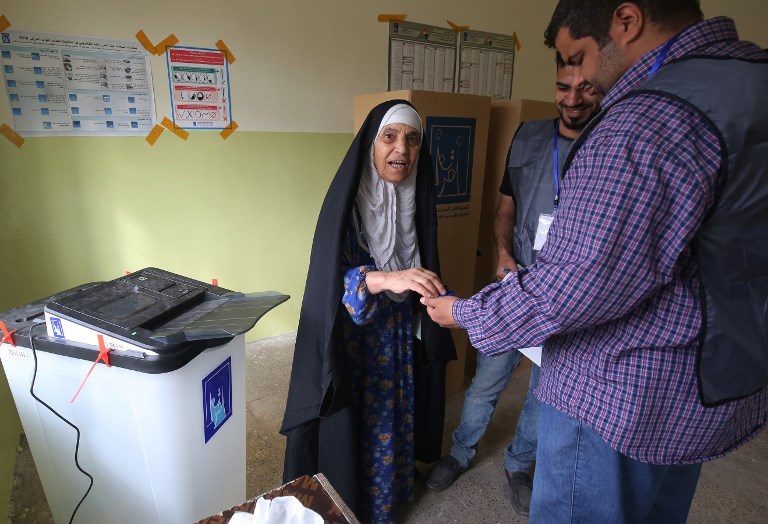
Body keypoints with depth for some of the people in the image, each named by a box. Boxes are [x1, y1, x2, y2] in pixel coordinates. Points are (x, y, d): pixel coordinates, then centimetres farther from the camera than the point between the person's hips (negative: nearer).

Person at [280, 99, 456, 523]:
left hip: (402, 338, 5)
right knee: (354, 427, 9)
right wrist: (387, 279, -39)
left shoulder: (416, 199, 0)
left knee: (395, 419, 19)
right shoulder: (347, 201, -17)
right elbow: (331, 280, -24)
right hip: (355, 340, -5)